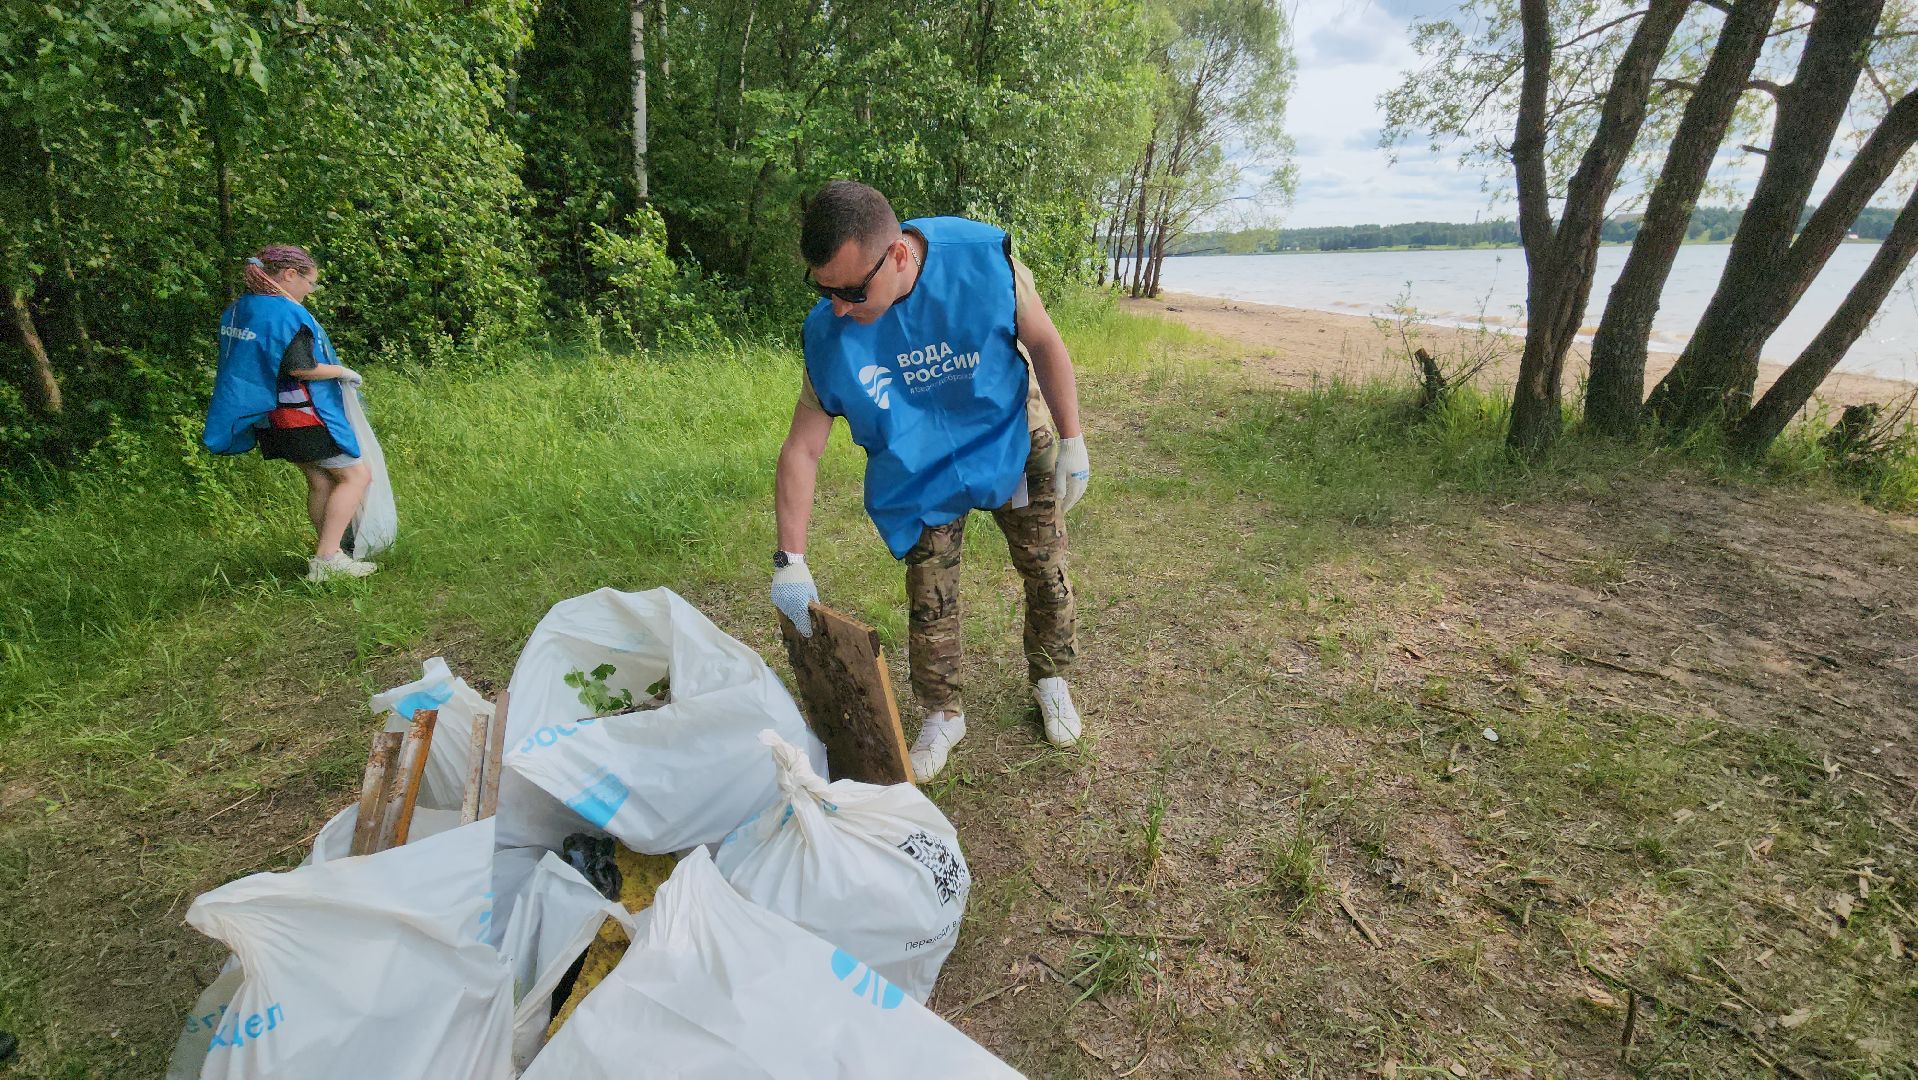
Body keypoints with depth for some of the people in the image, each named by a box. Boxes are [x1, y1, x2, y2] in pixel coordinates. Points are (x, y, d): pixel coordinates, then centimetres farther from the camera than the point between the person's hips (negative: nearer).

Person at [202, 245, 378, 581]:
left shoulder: (236, 310, 11)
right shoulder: (286, 312, -19)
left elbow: (248, 364, 18)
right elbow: (300, 367, -24)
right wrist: (344, 372, -9)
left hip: (270, 418, 9)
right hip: (301, 417, -9)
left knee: (320, 481, 15)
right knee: (356, 475, -2)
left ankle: (329, 555, 19)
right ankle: (327, 557, -7)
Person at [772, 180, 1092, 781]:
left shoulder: (983, 261, -31)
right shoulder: (829, 332, -26)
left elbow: (1044, 344, -14)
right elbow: (802, 449, -19)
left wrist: (1072, 442, -11)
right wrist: (790, 561, -21)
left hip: (1016, 440, 0)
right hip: (925, 467, 1)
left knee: (1047, 573, 10)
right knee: (929, 599, 2)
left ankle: (1049, 679, 37)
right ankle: (943, 715, 25)